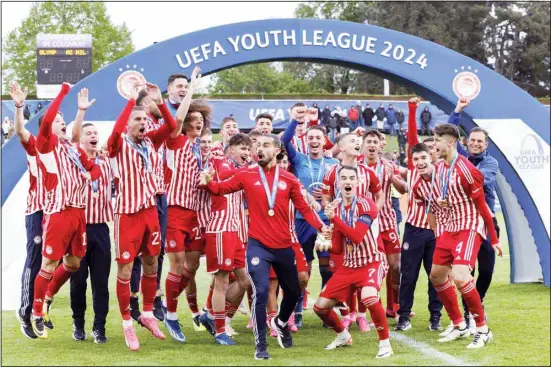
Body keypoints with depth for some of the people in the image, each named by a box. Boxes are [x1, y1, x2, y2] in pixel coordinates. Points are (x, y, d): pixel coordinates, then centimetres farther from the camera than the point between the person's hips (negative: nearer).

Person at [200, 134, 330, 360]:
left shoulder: (289, 180, 3)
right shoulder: (247, 176, 0)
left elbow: (303, 208, 3)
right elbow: (221, 189, 3)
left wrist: (320, 226, -11)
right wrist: (208, 182, -19)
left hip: (283, 246, 3)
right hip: (258, 245, -3)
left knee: (293, 292, 17)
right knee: (260, 292, -15)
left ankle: (281, 323, 48)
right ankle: (261, 345, -5)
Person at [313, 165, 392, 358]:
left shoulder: (366, 205, -15)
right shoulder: (335, 207, 4)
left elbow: (357, 237, -27)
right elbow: (337, 248, 6)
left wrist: (334, 218, -26)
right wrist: (326, 243, -14)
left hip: (372, 262, -7)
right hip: (348, 266, 7)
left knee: (368, 296, -37)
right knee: (320, 306, 4)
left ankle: (385, 342, -18)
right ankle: (343, 336, 33)